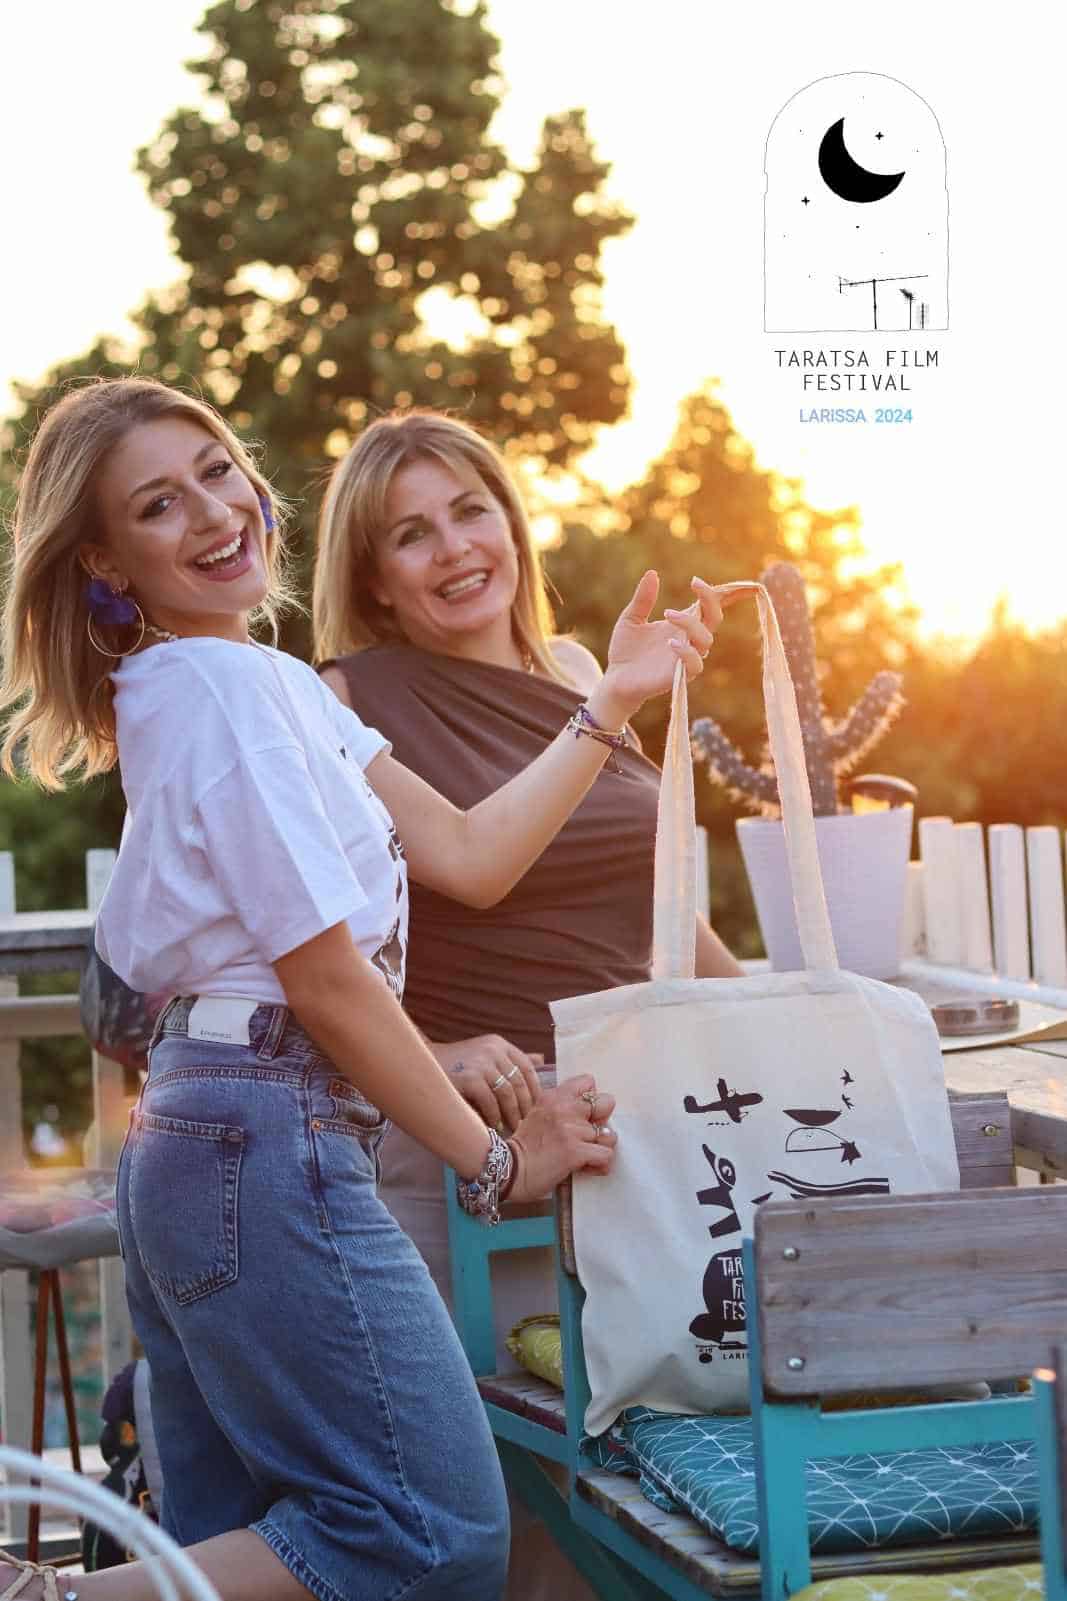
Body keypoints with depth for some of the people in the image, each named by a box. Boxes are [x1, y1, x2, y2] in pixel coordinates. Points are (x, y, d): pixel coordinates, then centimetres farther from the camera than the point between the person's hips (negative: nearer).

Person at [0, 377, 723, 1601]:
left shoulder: (273, 681, 18)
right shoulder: (226, 684, -12)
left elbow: (469, 856, 15)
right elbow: (324, 974, -14)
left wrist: (616, 701, 14)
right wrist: (495, 1162, -6)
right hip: (271, 1142, -10)